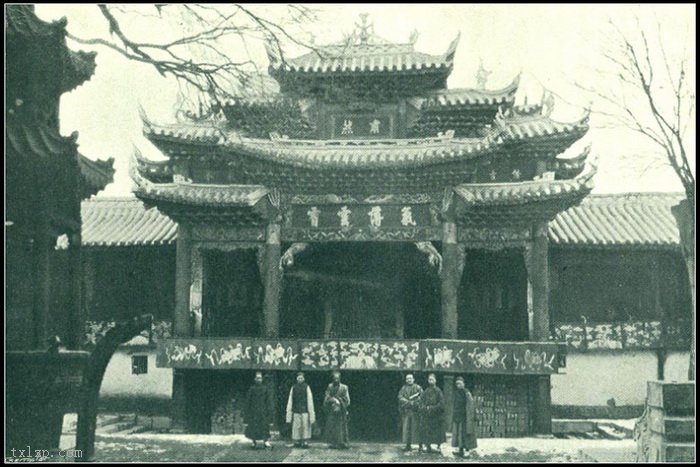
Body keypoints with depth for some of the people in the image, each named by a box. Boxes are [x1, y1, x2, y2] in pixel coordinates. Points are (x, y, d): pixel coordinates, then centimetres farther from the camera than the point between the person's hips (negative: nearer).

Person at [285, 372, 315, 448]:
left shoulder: (306, 387, 1)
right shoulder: (293, 388, 6)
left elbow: (310, 400, 0)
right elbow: (290, 401, 8)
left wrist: (311, 412, -4)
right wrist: (289, 412, 5)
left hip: (305, 410, -2)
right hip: (296, 410, 2)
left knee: (305, 426, -3)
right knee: (296, 427, 1)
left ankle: (305, 442, 2)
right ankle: (297, 442, 9)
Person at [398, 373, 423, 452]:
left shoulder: (418, 388, 6)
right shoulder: (403, 388, 12)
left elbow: (422, 397, -5)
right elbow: (400, 397, 0)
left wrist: (413, 402, -15)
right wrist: (409, 402, -12)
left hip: (415, 410, -2)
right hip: (406, 411, 2)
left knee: (417, 427, -4)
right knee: (406, 428, 0)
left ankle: (420, 445, 2)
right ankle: (408, 445, 4)